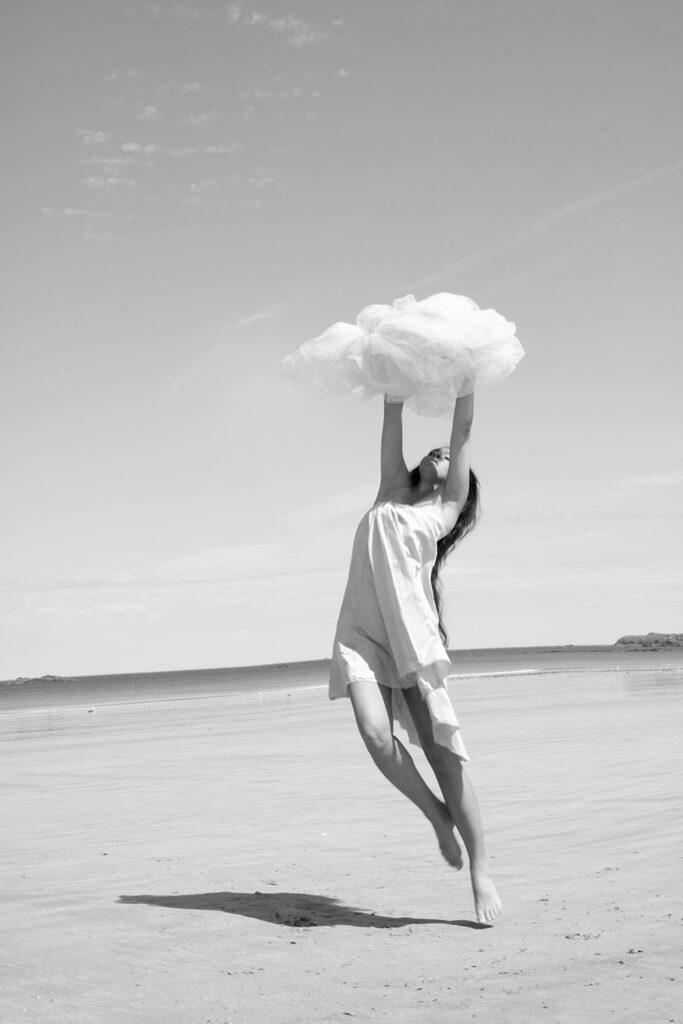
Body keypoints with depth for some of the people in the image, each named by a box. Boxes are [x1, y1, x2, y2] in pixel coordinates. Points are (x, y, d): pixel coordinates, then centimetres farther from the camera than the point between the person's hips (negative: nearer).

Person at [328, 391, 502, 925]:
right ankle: (437, 814, 4)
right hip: (361, 633, 2)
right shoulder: (393, 495, 22)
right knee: (377, 735, -20)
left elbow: (464, 430, 13)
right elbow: (393, 416, 22)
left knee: (443, 751, -7)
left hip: (414, 633, -2)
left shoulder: (448, 507, 15)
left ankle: (482, 871, -1)